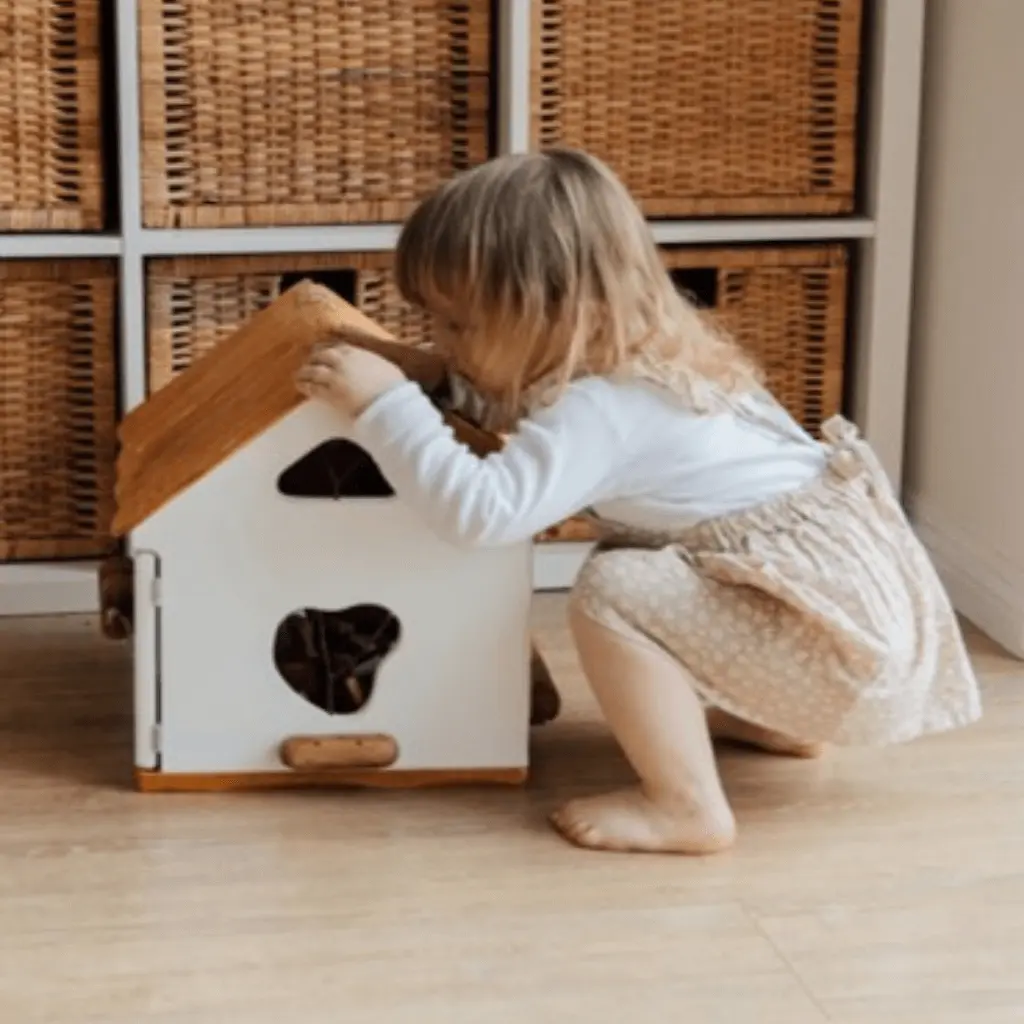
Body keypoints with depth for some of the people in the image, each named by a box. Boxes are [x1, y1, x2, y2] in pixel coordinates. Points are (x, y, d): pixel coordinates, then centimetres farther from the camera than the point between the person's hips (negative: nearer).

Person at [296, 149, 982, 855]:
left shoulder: (600, 409, -19)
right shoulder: (634, 361, 11)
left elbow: (482, 510, -32)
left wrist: (386, 402, -25)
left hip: (836, 626, -10)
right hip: (847, 581, 10)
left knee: (613, 592, -23)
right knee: (635, 561, 28)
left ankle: (687, 807, -15)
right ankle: (778, 720, 29)